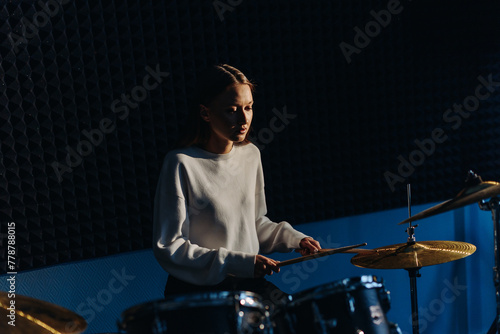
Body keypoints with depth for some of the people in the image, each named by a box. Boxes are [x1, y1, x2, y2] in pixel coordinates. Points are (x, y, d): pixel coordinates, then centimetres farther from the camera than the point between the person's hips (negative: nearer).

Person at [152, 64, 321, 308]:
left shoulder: (250, 155, 3)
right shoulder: (181, 163, -16)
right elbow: (168, 248, -15)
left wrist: (294, 239, 0)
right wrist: (238, 262, -21)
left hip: (247, 282, 6)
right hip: (197, 288, -6)